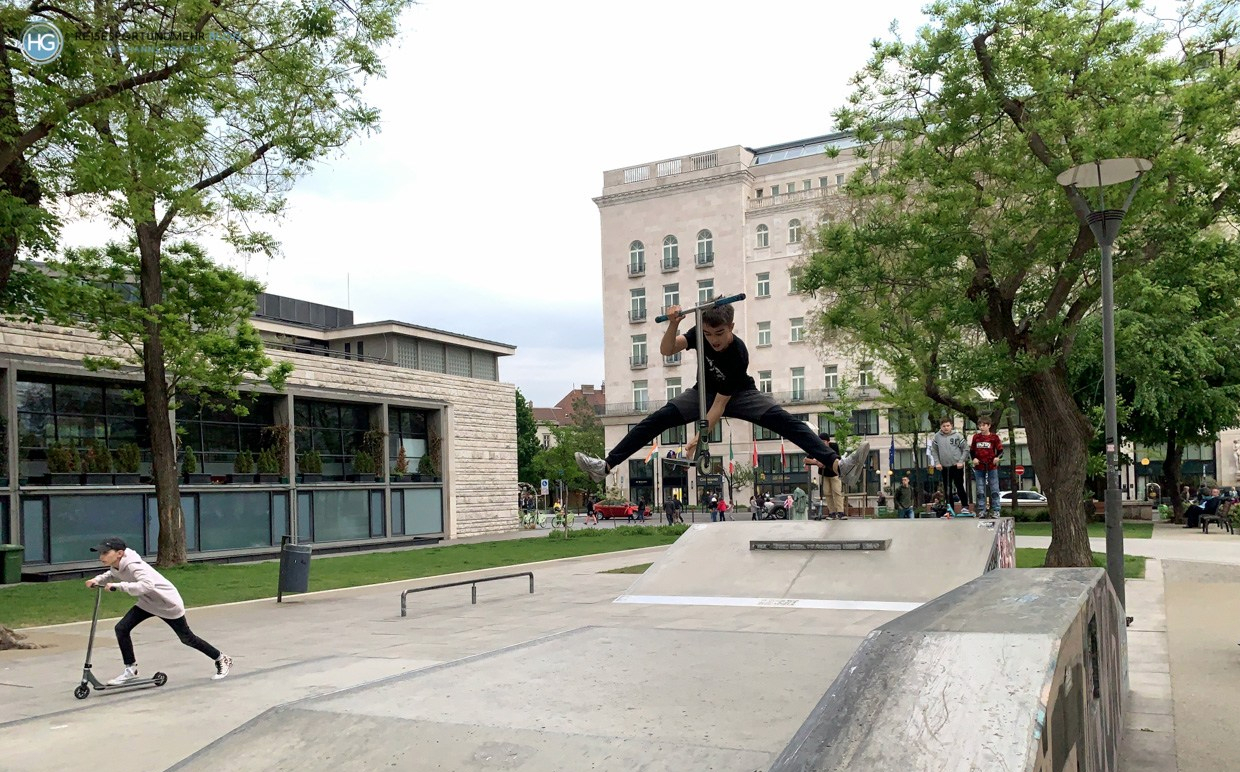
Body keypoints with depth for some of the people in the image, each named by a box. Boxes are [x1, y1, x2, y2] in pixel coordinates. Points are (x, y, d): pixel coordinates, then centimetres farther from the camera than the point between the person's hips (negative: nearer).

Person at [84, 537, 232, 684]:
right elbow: (112, 575, 17)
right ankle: (131, 670, 7)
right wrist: (97, 580, -2)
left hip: (169, 604, -8)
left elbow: (147, 585, -50)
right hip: (148, 603, 8)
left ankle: (222, 660, 25)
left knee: (187, 638, 6)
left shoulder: (133, 565, -33)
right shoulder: (116, 565, -8)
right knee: (121, 628, -8)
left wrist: (117, 586, -48)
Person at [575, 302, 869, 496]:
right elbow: (666, 350, -29)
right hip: (704, 391, 4)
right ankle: (605, 466, -22)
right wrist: (673, 324, -47)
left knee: (782, 419, -28)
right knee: (659, 418, -17)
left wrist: (700, 436, -33)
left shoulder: (737, 355, -32)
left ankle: (838, 464, -39)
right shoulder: (700, 333, -20)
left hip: (740, 394, -4)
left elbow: (721, 403, -30)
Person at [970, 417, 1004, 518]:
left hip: (992, 466, -2)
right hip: (979, 467, 2)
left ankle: (995, 510, 6)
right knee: (980, 491, 5)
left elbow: (1000, 450, 1)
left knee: (994, 490, 1)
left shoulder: (994, 437, -2)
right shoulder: (976, 437, 5)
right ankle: (982, 510, 9)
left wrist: (997, 457, -19)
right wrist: (974, 458, -6)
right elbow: (971, 451, 12)